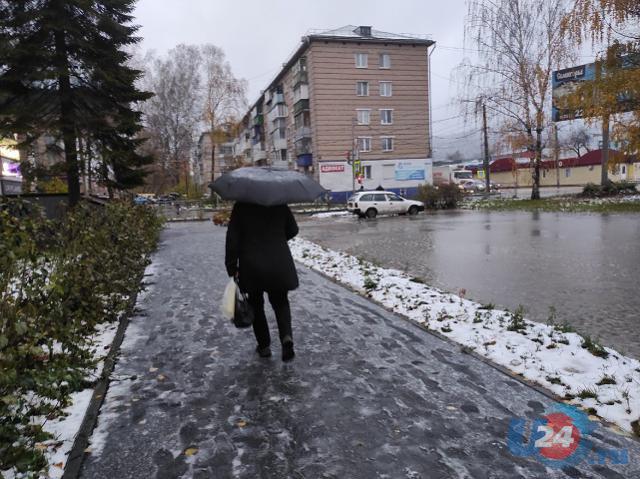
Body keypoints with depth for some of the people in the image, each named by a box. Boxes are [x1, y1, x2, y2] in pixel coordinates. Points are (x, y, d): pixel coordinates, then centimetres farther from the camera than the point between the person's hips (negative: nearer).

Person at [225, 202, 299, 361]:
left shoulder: (241, 207, -5)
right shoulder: (280, 205, 0)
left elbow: (232, 239, -7)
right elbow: (293, 230, 8)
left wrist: (231, 267, -1)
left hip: (252, 266, -1)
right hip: (279, 264, 1)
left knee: (256, 305, 17)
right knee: (280, 302, 16)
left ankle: (264, 346, 22)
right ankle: (286, 337, -9)